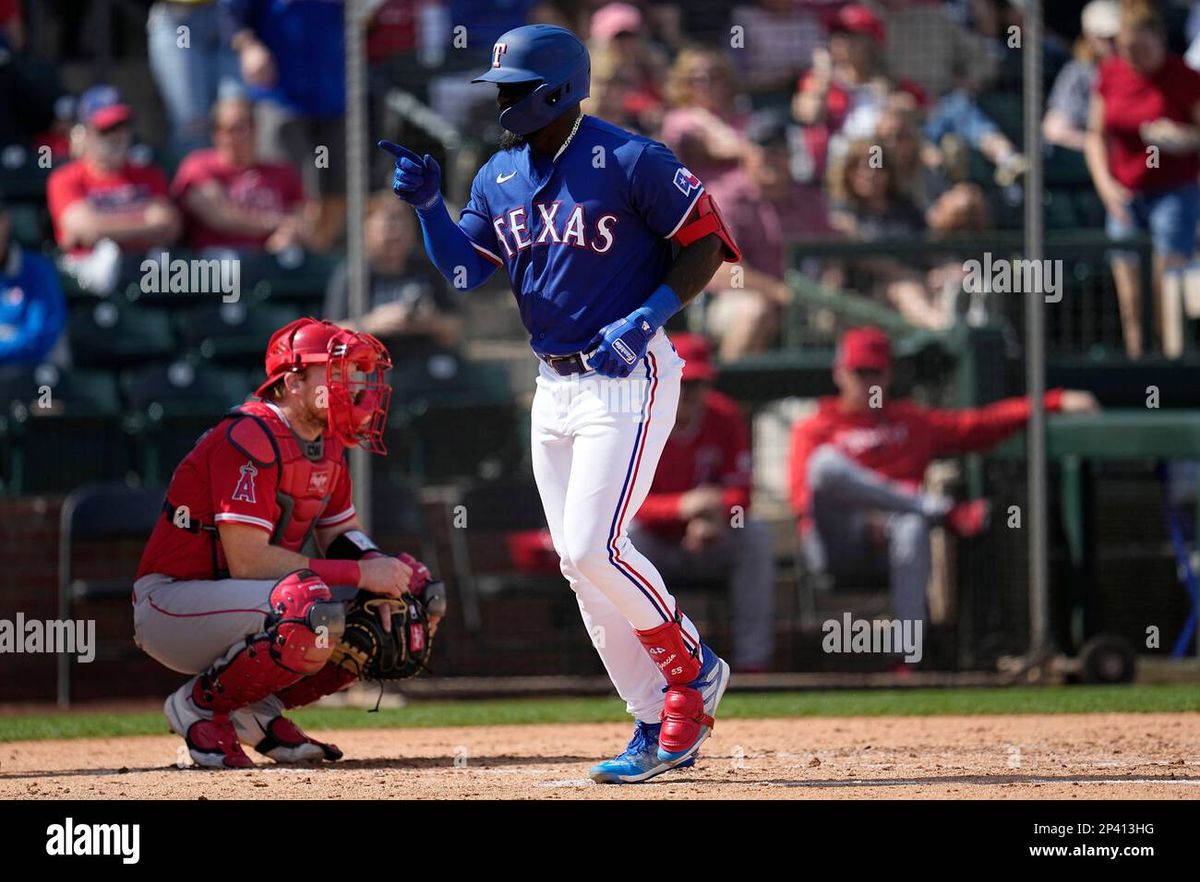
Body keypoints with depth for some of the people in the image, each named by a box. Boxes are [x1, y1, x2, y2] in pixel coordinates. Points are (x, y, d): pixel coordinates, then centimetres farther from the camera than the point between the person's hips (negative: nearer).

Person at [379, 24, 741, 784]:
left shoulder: (629, 162, -12)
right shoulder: (500, 178, 8)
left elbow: (706, 242, -8)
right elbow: (463, 270, 7)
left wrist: (648, 319, -18)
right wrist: (429, 205, -8)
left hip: (627, 379, -8)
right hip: (554, 385, 8)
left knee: (594, 546, -16)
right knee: (580, 561, 5)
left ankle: (692, 670, 6)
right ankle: (661, 728, 12)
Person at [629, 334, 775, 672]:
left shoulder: (725, 418, -6)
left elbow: (739, 492, -8)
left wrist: (716, 517, -33)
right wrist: (682, 507, -39)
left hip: (704, 544, 2)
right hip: (653, 545, -2)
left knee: (756, 535, -25)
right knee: (623, 535, -34)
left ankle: (752, 660, -26)